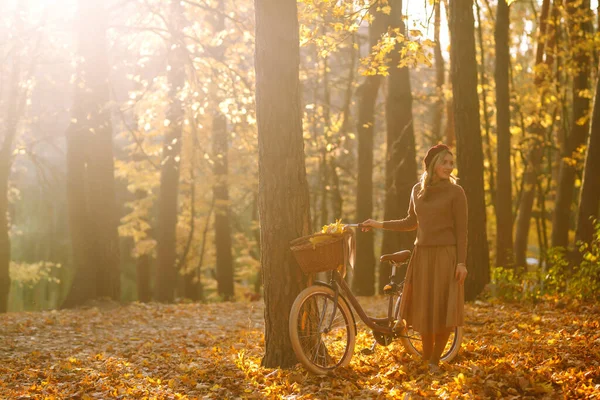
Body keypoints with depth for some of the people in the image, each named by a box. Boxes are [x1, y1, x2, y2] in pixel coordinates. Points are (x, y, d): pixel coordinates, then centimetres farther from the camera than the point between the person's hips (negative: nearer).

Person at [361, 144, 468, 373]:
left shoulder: (455, 192, -4)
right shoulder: (418, 190, 9)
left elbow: (461, 231, -5)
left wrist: (462, 262, -12)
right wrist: (380, 225, 18)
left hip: (446, 255, -4)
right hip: (422, 255, 4)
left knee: (444, 309, -4)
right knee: (424, 309, 5)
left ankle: (435, 360, 12)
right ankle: (425, 359, 20)